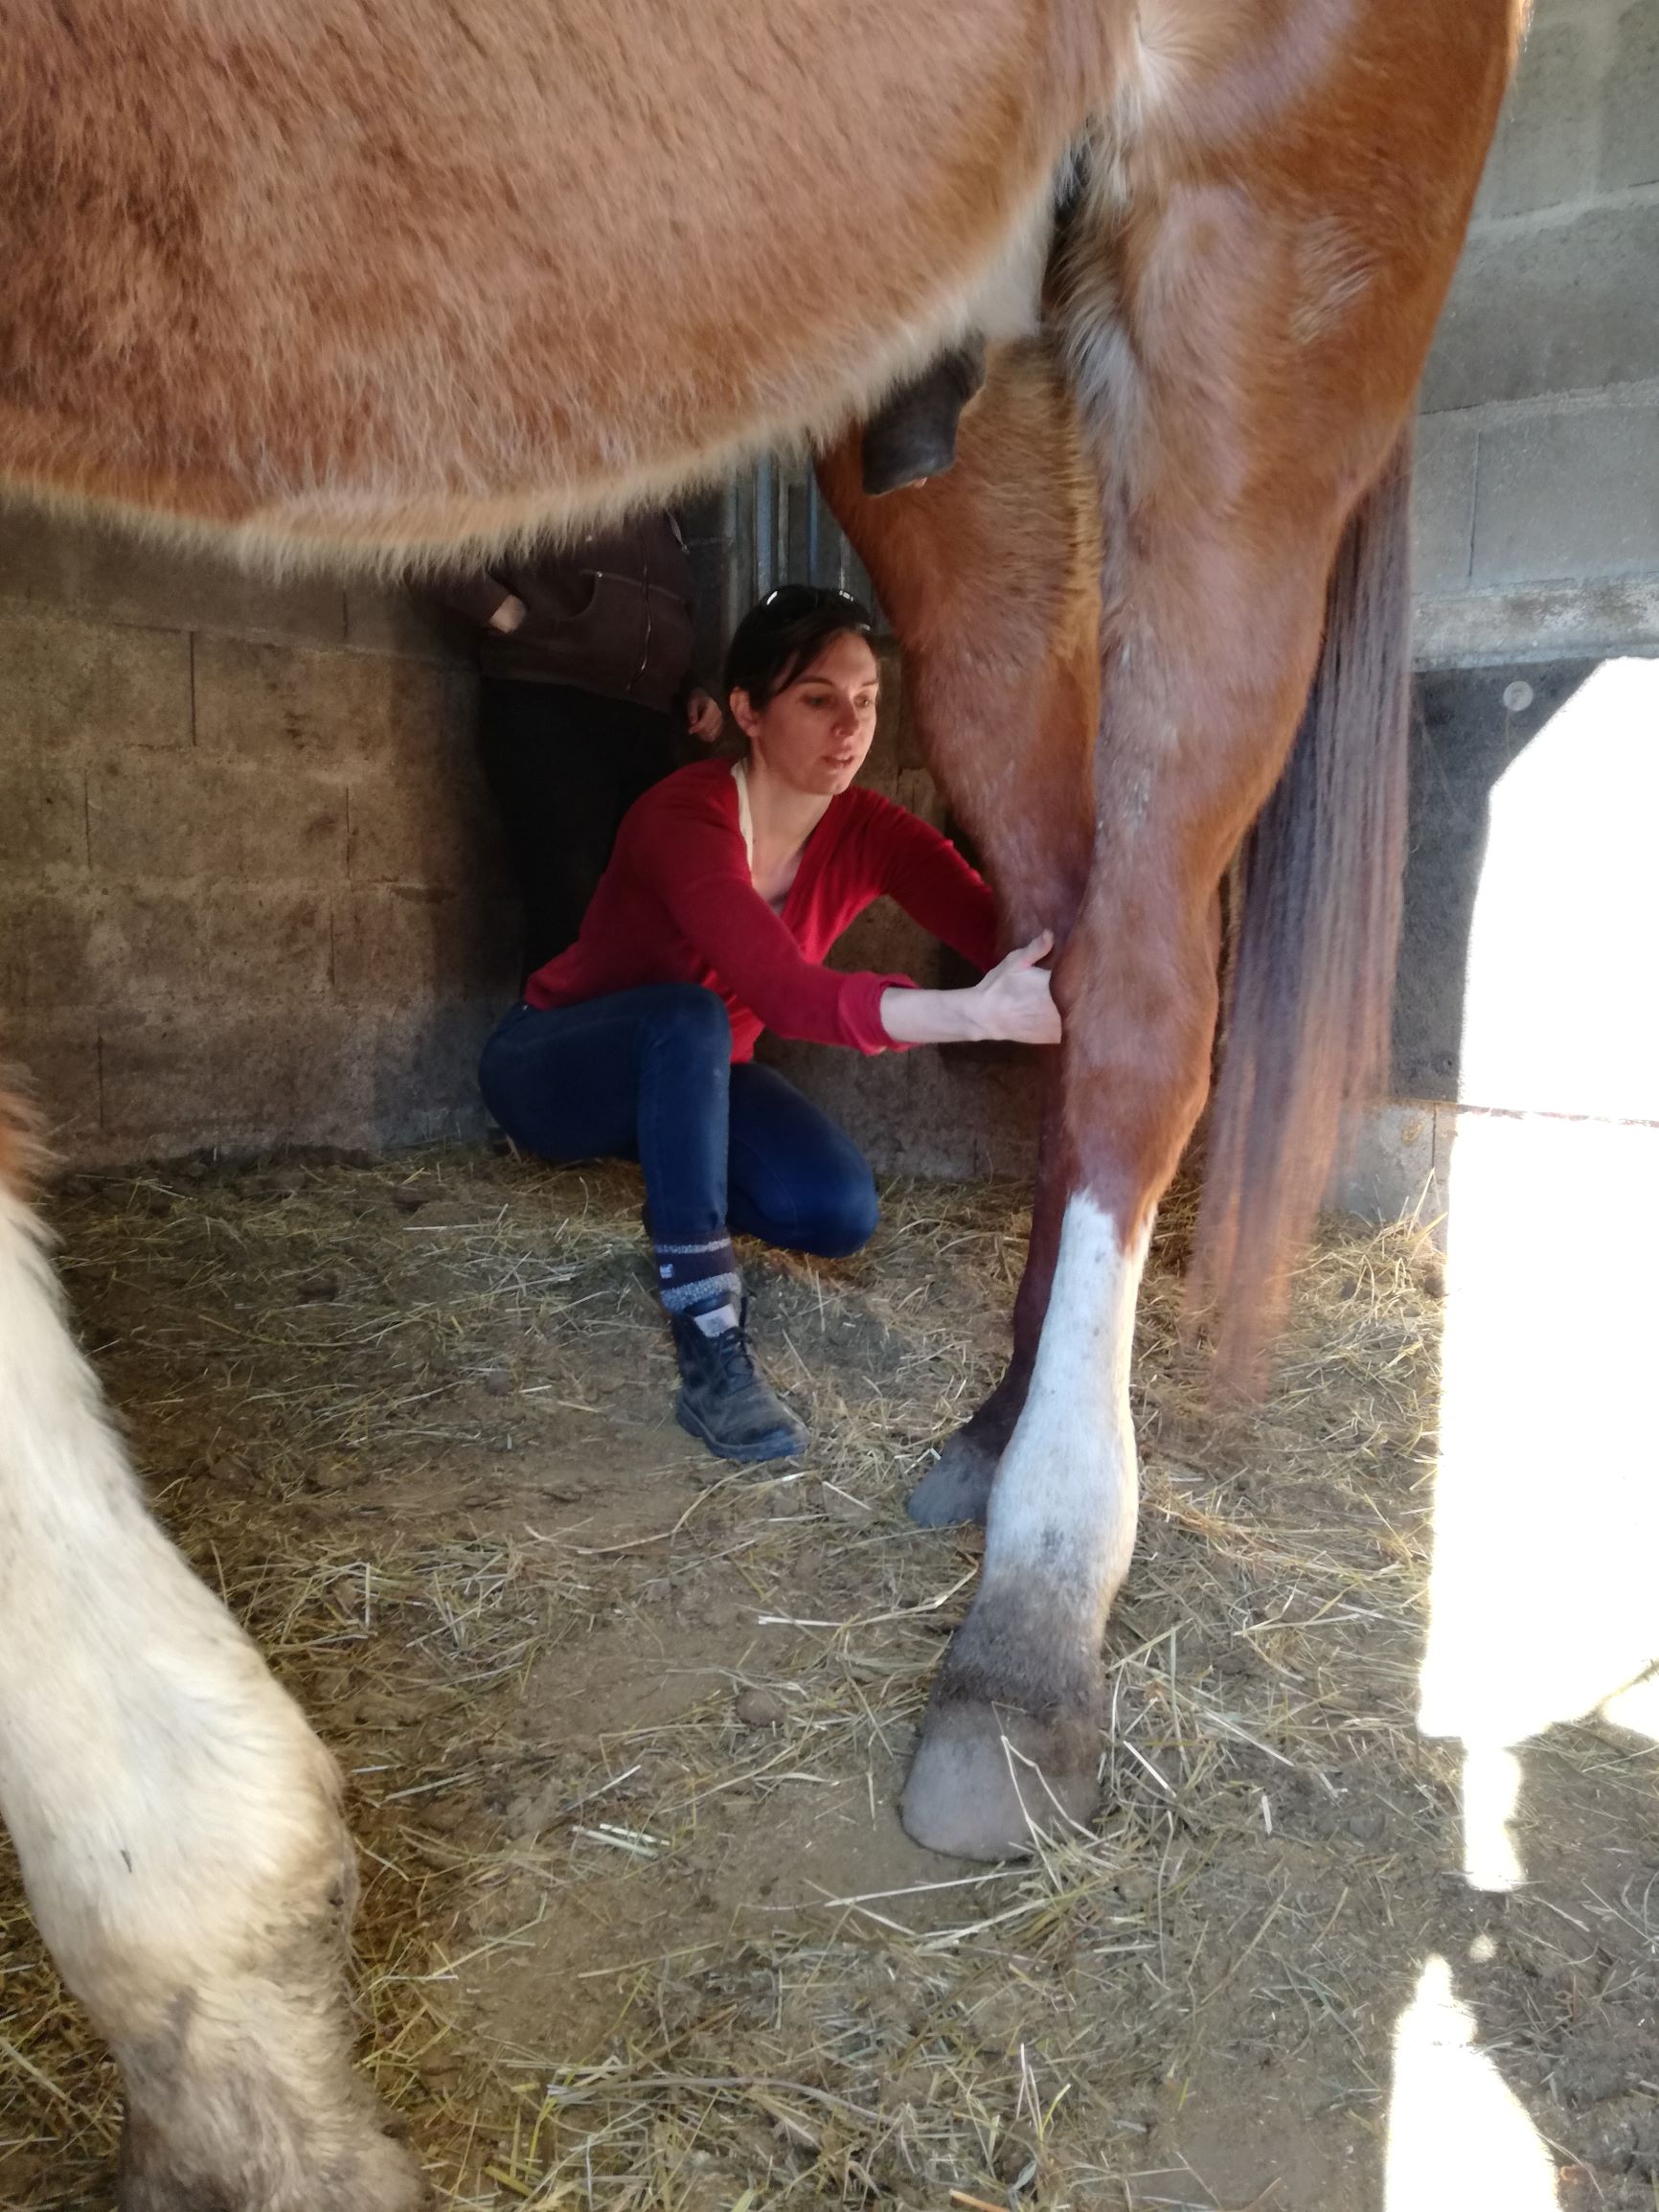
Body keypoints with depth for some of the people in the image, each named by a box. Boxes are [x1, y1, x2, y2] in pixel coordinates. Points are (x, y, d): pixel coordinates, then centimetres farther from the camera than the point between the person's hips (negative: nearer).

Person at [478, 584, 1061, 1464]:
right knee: (690, 1017, -39)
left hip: (687, 1076, 5)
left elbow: (1006, 935, -28)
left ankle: (685, 1204, 13)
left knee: (839, 1210, -22)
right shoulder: (687, 817, -32)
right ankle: (712, 1360, -33)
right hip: (553, 1065, -5)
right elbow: (787, 995, -47)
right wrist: (974, 1013, -60)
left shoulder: (871, 831, -15)